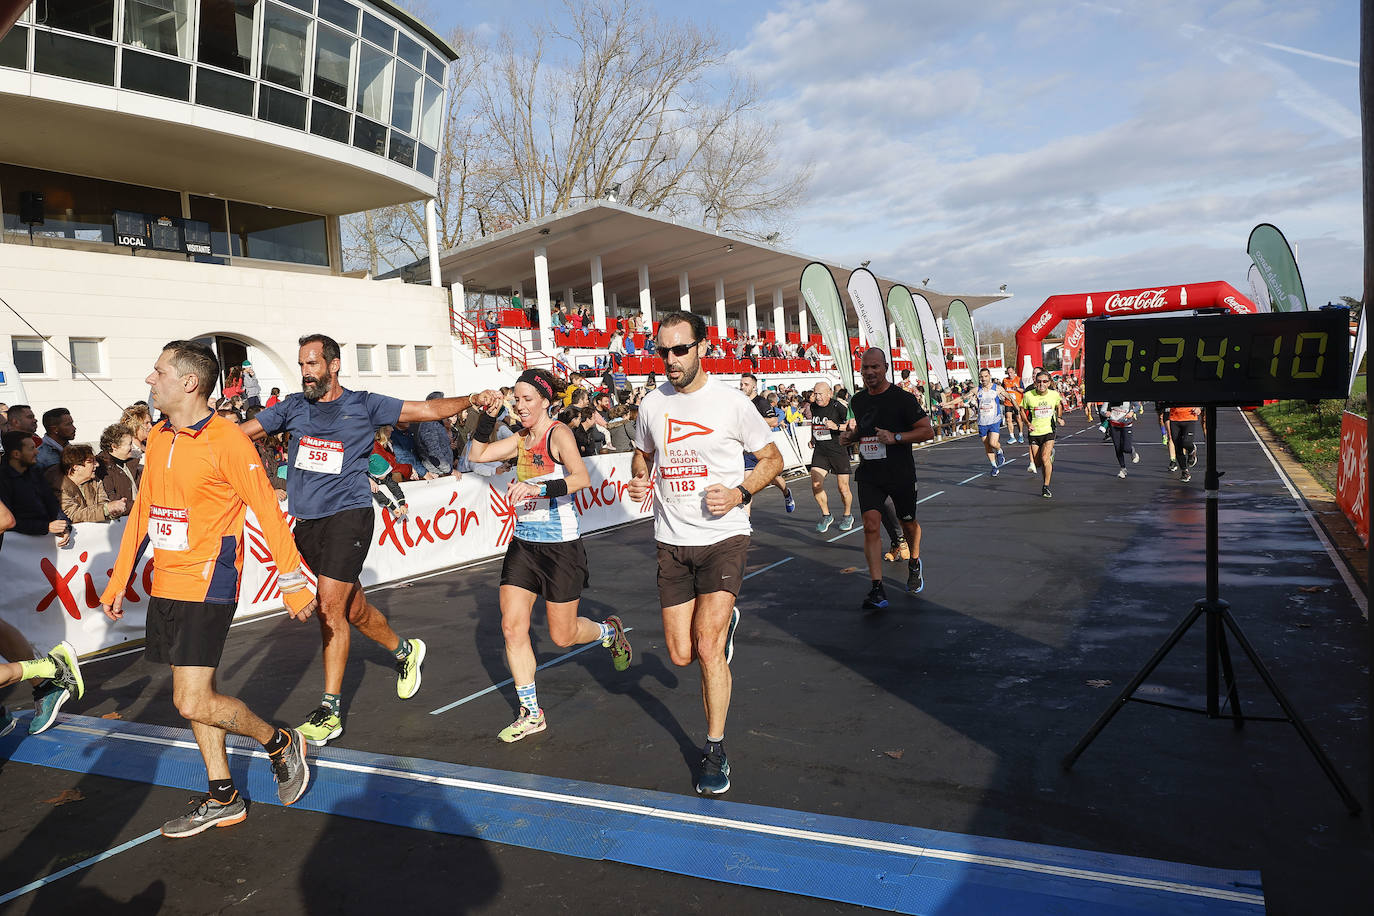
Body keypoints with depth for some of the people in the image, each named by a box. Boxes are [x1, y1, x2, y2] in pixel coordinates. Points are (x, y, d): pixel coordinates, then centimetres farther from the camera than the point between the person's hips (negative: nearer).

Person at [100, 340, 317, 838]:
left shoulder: (226, 440, -13)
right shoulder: (158, 437, 10)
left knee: (193, 701, -11)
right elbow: (142, 511, 18)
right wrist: (118, 582, 17)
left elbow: (268, 512, -12)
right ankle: (222, 798, 25)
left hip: (207, 585, -8)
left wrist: (293, 584, -11)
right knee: (195, 694, 12)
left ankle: (280, 743, 13)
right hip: (166, 586, 8)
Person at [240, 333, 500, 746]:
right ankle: (405, 651, 39)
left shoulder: (364, 405, 0)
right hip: (307, 522, 5)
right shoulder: (293, 407, 10)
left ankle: (330, 711, -1)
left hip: (348, 515, -5)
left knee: (330, 607, -11)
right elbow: (240, 432, 13)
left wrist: (471, 399, -14)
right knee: (352, 608, 13)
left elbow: (427, 409, 0)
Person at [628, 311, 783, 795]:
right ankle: (724, 621, 40)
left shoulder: (731, 402, -7)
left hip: (723, 537, -4)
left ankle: (715, 750, 7)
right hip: (672, 542, 4)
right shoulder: (652, 403, 4)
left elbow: (772, 457, 3)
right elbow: (642, 454, 22)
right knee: (681, 655, 6)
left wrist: (740, 492, -15)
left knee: (708, 648, -13)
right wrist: (640, 480, -1)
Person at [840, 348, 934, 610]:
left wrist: (896, 437, -22)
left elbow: (928, 431, -10)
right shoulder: (857, 400, 7)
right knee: (871, 525, -13)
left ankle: (914, 564, 46)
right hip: (869, 473, 3)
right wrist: (850, 436, 3)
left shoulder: (903, 398, -10)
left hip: (901, 473, -3)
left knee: (908, 524, 15)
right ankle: (877, 589, -14)